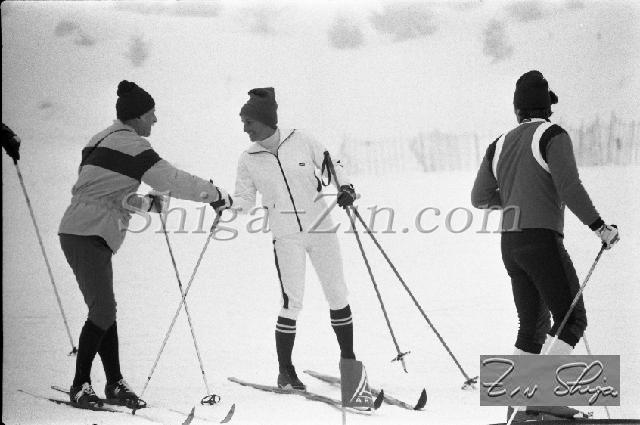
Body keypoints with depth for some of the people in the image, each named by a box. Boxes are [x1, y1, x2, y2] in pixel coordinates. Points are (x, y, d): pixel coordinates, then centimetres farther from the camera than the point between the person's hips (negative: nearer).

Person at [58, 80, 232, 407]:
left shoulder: (104, 140, 20)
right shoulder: (130, 145, -11)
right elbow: (173, 181, -13)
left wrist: (146, 204, 27)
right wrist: (217, 195, -2)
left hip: (81, 233, 10)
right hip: (88, 235, -10)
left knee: (104, 311, 8)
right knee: (103, 310, -12)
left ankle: (114, 382, 8)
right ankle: (80, 385, -9)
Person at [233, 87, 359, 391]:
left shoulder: (300, 141, -2)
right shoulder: (248, 160, 1)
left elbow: (331, 163, 10)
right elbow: (244, 200, 8)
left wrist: (345, 186, -6)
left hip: (321, 227, 1)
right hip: (286, 237, -1)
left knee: (338, 297, 5)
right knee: (292, 302, -11)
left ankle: (348, 357, 22)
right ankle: (285, 371, 0)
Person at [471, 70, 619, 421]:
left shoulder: (500, 145, 14)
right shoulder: (552, 136, -6)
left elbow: (480, 198, 17)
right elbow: (569, 187, -17)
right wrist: (599, 227, -12)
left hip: (510, 245, 7)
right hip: (542, 239, -7)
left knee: (533, 325, 14)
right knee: (571, 321, -3)